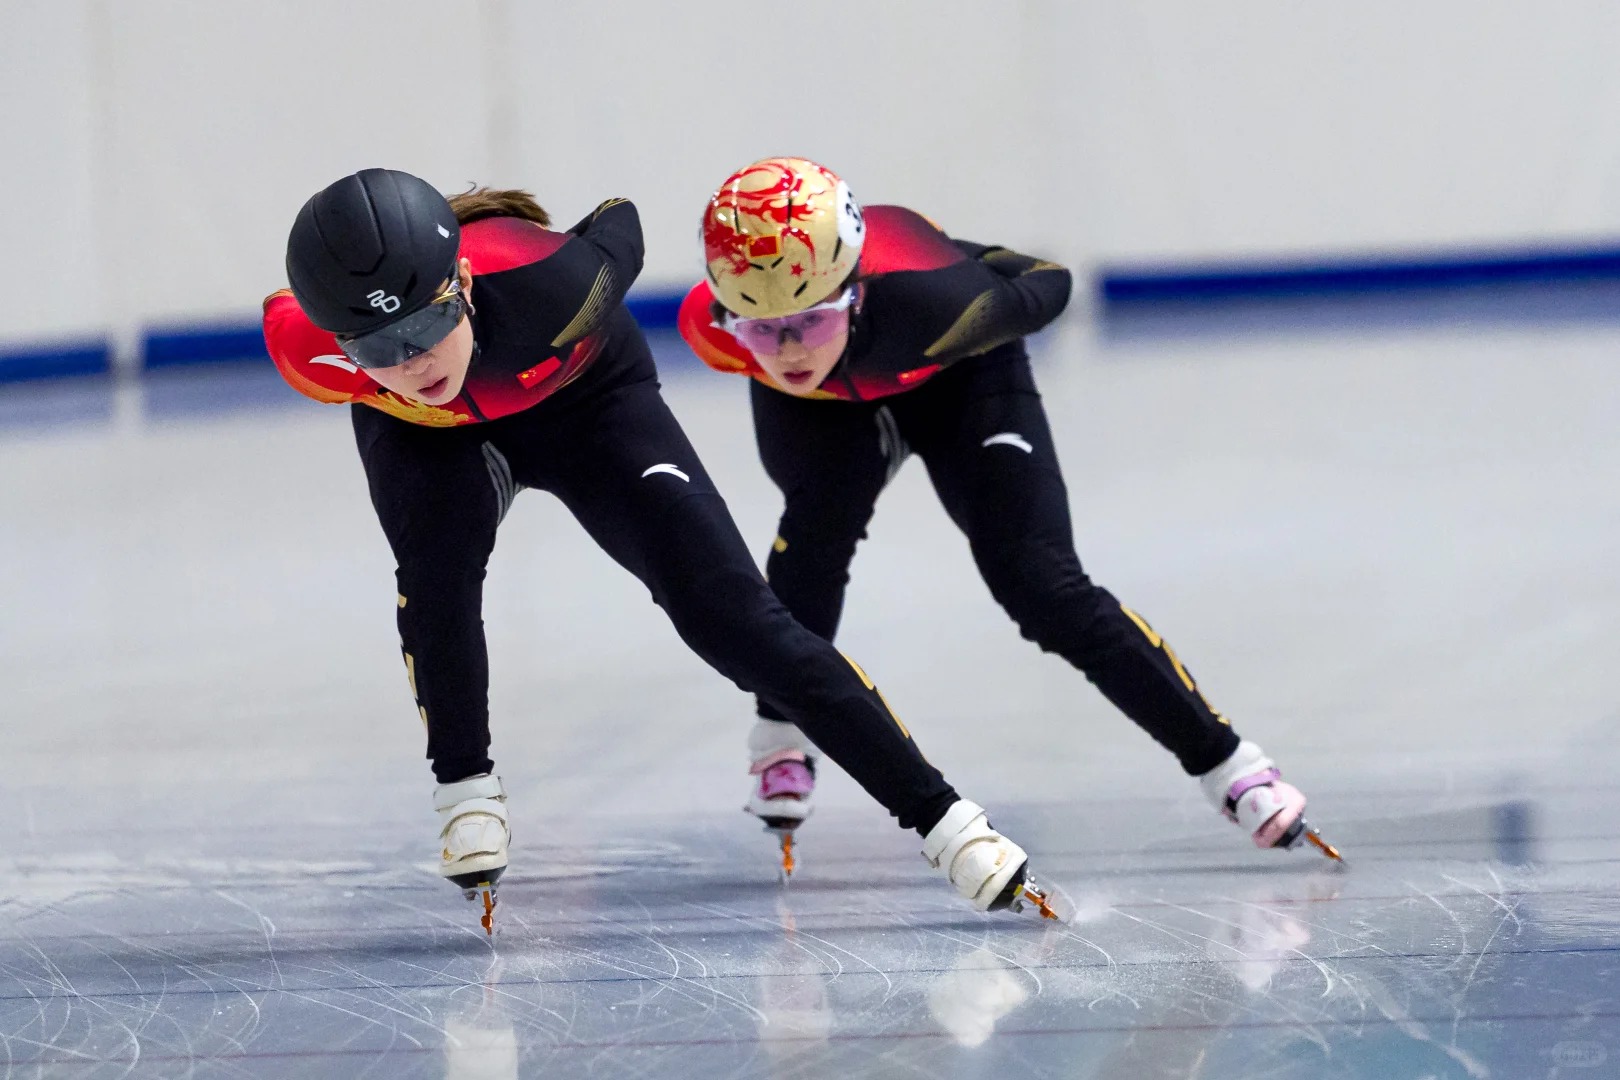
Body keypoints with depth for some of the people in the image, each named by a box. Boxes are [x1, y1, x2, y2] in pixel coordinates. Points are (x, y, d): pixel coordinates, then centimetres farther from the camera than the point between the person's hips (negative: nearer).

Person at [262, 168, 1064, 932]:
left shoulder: (545, 279, -41)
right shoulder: (306, 350, -37)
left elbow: (618, 230, -18)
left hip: (586, 401, -1)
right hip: (429, 437, 1)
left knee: (730, 614, -9)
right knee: (437, 557, -30)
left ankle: (937, 815, -5)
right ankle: (463, 789, -7)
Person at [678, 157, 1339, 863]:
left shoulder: (934, 300, -46)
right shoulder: (708, 328, -36)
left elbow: (1044, 285, -23)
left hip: (954, 380, -2)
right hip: (820, 407, 2)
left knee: (1039, 582, -11)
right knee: (821, 520, -28)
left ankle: (1225, 760, 0)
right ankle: (780, 739, -5)